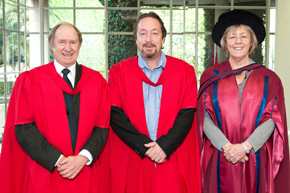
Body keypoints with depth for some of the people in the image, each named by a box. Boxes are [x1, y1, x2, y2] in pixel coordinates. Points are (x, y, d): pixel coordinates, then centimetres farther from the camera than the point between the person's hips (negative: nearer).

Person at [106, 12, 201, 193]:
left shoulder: (185, 71, 4)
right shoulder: (119, 72, 3)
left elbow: (187, 115, -2)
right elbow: (115, 115, -4)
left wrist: (165, 145, -13)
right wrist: (144, 146, -12)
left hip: (175, 161, 0)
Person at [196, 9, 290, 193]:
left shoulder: (268, 79, 6)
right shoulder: (211, 76, 6)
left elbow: (272, 118, -2)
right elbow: (204, 116, -2)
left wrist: (245, 146, -14)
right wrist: (226, 146, -14)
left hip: (255, 159, 1)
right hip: (220, 161, 0)